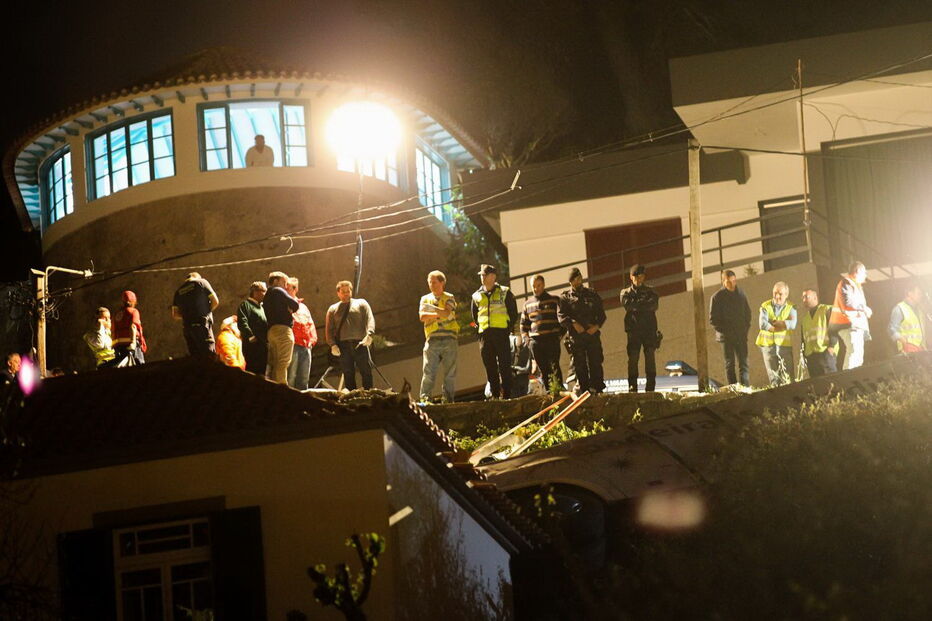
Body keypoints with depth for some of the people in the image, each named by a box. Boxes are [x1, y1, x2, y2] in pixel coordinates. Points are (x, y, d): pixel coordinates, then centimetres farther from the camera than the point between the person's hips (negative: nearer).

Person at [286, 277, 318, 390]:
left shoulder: (303, 307, 24)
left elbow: (311, 325, 24)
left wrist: (312, 340, 9)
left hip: (306, 346, 6)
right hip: (292, 346, -6)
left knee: (303, 379, 5)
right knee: (290, 378, -13)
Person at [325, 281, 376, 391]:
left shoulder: (361, 303, 16)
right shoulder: (333, 309, 20)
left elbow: (370, 319, 3)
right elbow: (329, 329, 13)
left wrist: (369, 335, -15)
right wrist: (332, 345, -3)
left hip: (360, 344, -1)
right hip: (343, 345, 1)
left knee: (366, 372, -8)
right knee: (348, 374, -3)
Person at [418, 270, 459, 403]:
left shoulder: (449, 298, 10)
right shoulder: (425, 299, 17)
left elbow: (447, 313, -9)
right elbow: (422, 317, 2)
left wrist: (432, 309, -16)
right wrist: (438, 315, -5)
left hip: (448, 339, -1)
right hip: (432, 340, 1)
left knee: (449, 372, -2)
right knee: (428, 371, -11)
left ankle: (449, 399, 1)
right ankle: (425, 398, -15)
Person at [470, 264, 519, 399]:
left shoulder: (504, 293, 5)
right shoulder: (477, 296, 14)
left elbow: (513, 313, 7)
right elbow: (474, 316, 24)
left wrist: (509, 328, -2)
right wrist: (479, 328, 11)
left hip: (501, 332, -3)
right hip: (484, 335, 3)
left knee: (504, 365, -6)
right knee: (489, 367, 2)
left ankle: (506, 394, -4)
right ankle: (495, 395, 7)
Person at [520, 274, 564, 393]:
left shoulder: (554, 300, 7)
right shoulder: (528, 303, 17)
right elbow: (523, 323, 25)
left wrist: (560, 333, -4)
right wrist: (525, 337, 10)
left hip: (552, 339, -4)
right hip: (535, 341, 4)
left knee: (554, 366, -12)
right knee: (543, 369, 3)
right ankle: (548, 391, 6)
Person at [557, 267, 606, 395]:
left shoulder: (592, 294, 15)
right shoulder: (565, 297, 8)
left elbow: (601, 313, 13)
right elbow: (561, 316, -3)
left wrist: (597, 326, -5)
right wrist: (574, 324, -18)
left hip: (592, 334, 2)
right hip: (575, 336, -2)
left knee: (596, 363, -1)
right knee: (579, 365, -2)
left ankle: (598, 388, 2)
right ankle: (583, 388, 3)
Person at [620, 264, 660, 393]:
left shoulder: (650, 292, 15)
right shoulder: (626, 293, 14)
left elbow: (654, 305, -4)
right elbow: (627, 304, -7)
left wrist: (636, 305, -7)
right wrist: (644, 303, -6)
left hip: (649, 329, 1)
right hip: (633, 330, -1)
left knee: (650, 357, -5)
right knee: (633, 358, -6)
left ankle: (651, 386, -5)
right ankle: (632, 386, -4)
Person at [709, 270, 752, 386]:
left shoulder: (741, 295, 8)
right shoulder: (717, 297, -2)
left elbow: (748, 314, 18)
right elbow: (713, 319, -2)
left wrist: (745, 329, 4)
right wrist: (724, 330, -11)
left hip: (741, 336, 2)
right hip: (726, 337, -2)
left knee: (744, 364, -5)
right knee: (730, 365, 1)